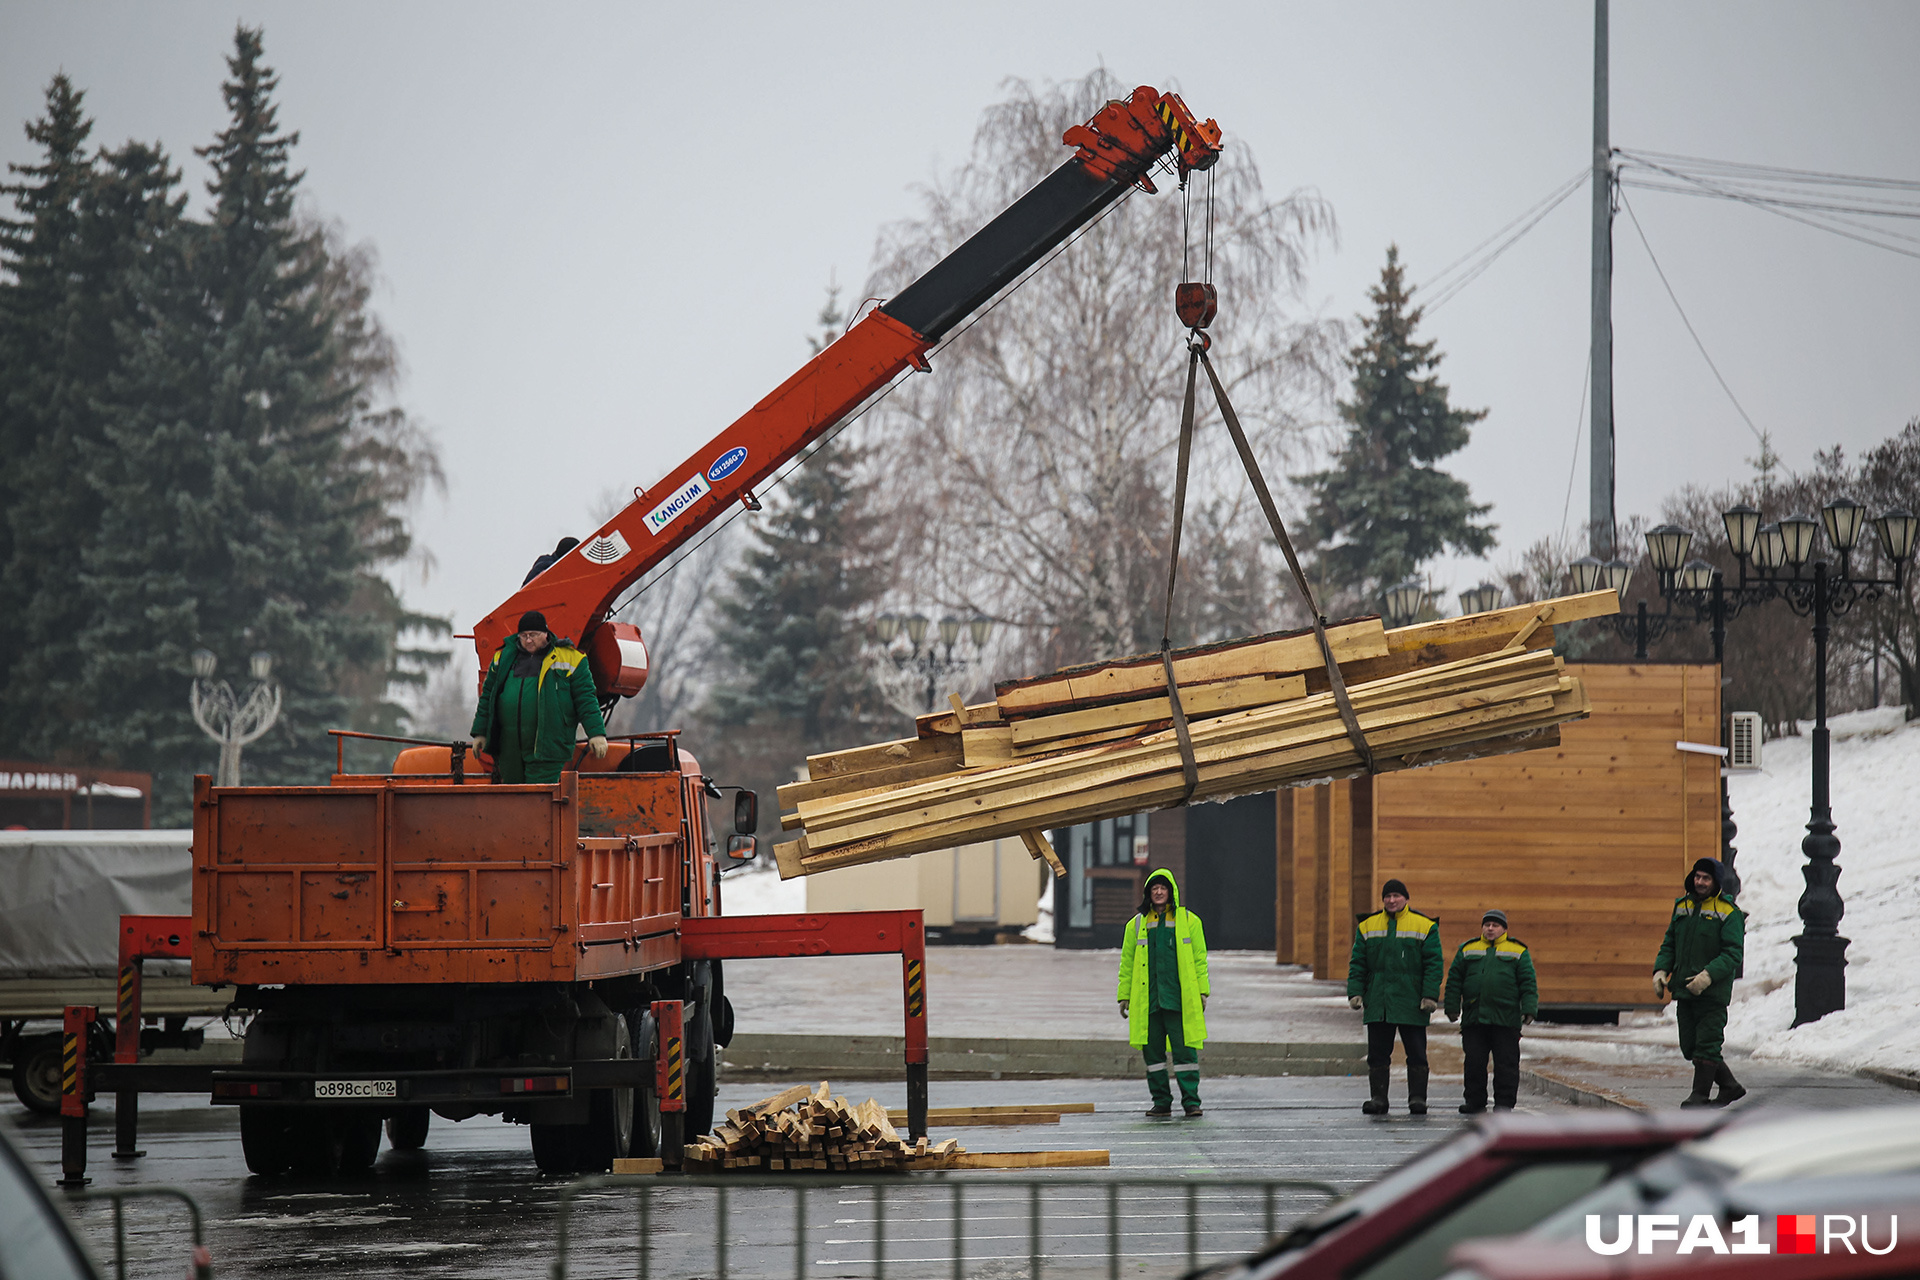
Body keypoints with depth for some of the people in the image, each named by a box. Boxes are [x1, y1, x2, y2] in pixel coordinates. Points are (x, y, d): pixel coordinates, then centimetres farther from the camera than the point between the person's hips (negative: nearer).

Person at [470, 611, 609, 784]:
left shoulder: (569, 658, 3)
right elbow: (488, 696, 21)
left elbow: (586, 698, 3)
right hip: (510, 747, 5)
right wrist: (480, 732, 19)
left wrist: (596, 733, -4)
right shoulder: (504, 658, 14)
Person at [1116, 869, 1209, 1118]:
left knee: (1185, 1050, -6)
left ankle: (1191, 1100, -2)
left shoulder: (1188, 921, 7)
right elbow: (1127, 963, 14)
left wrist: (1202, 991, -1)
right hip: (1147, 1000, 3)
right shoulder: (1136, 925, 12)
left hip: (1179, 1000, -2)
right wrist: (1124, 996, 8)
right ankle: (1161, 1102, 12)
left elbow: (1199, 958, 6)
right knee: (1152, 1051, 4)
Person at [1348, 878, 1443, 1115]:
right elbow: (1358, 963, 11)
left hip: (1411, 1003, -3)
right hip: (1377, 1003, 3)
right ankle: (1378, 1098, 8)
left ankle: (1417, 1098, 5)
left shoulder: (1425, 926, 2)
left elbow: (1433, 963, -1)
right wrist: (1355, 992, 0)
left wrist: (1430, 996, -10)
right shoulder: (1368, 926, 10)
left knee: (1416, 1053, 0)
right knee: (1377, 1053, 3)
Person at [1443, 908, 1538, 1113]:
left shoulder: (1518, 952, 8)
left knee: (1506, 1063, -2)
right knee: (1474, 1062, 3)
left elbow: (1528, 983, 5)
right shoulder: (1467, 950, 14)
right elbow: (1454, 980, 15)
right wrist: (1452, 1008, 7)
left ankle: (1504, 1102, 4)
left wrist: (1528, 1009, -5)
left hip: (1505, 1019, -2)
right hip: (1473, 1019, 2)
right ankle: (1475, 1102, 11)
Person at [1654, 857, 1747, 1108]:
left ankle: (1701, 1095, -1)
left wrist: (1709, 975, -26)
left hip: (1713, 991, -7)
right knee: (1690, 1045, 9)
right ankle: (1730, 1086, 21)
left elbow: (1733, 953, -13)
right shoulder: (1682, 906, 12)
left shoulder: (1728, 912, -6)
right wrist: (1661, 969, 0)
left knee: (1706, 1044, -7)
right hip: (1684, 991, 7)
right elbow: (1669, 944, 18)